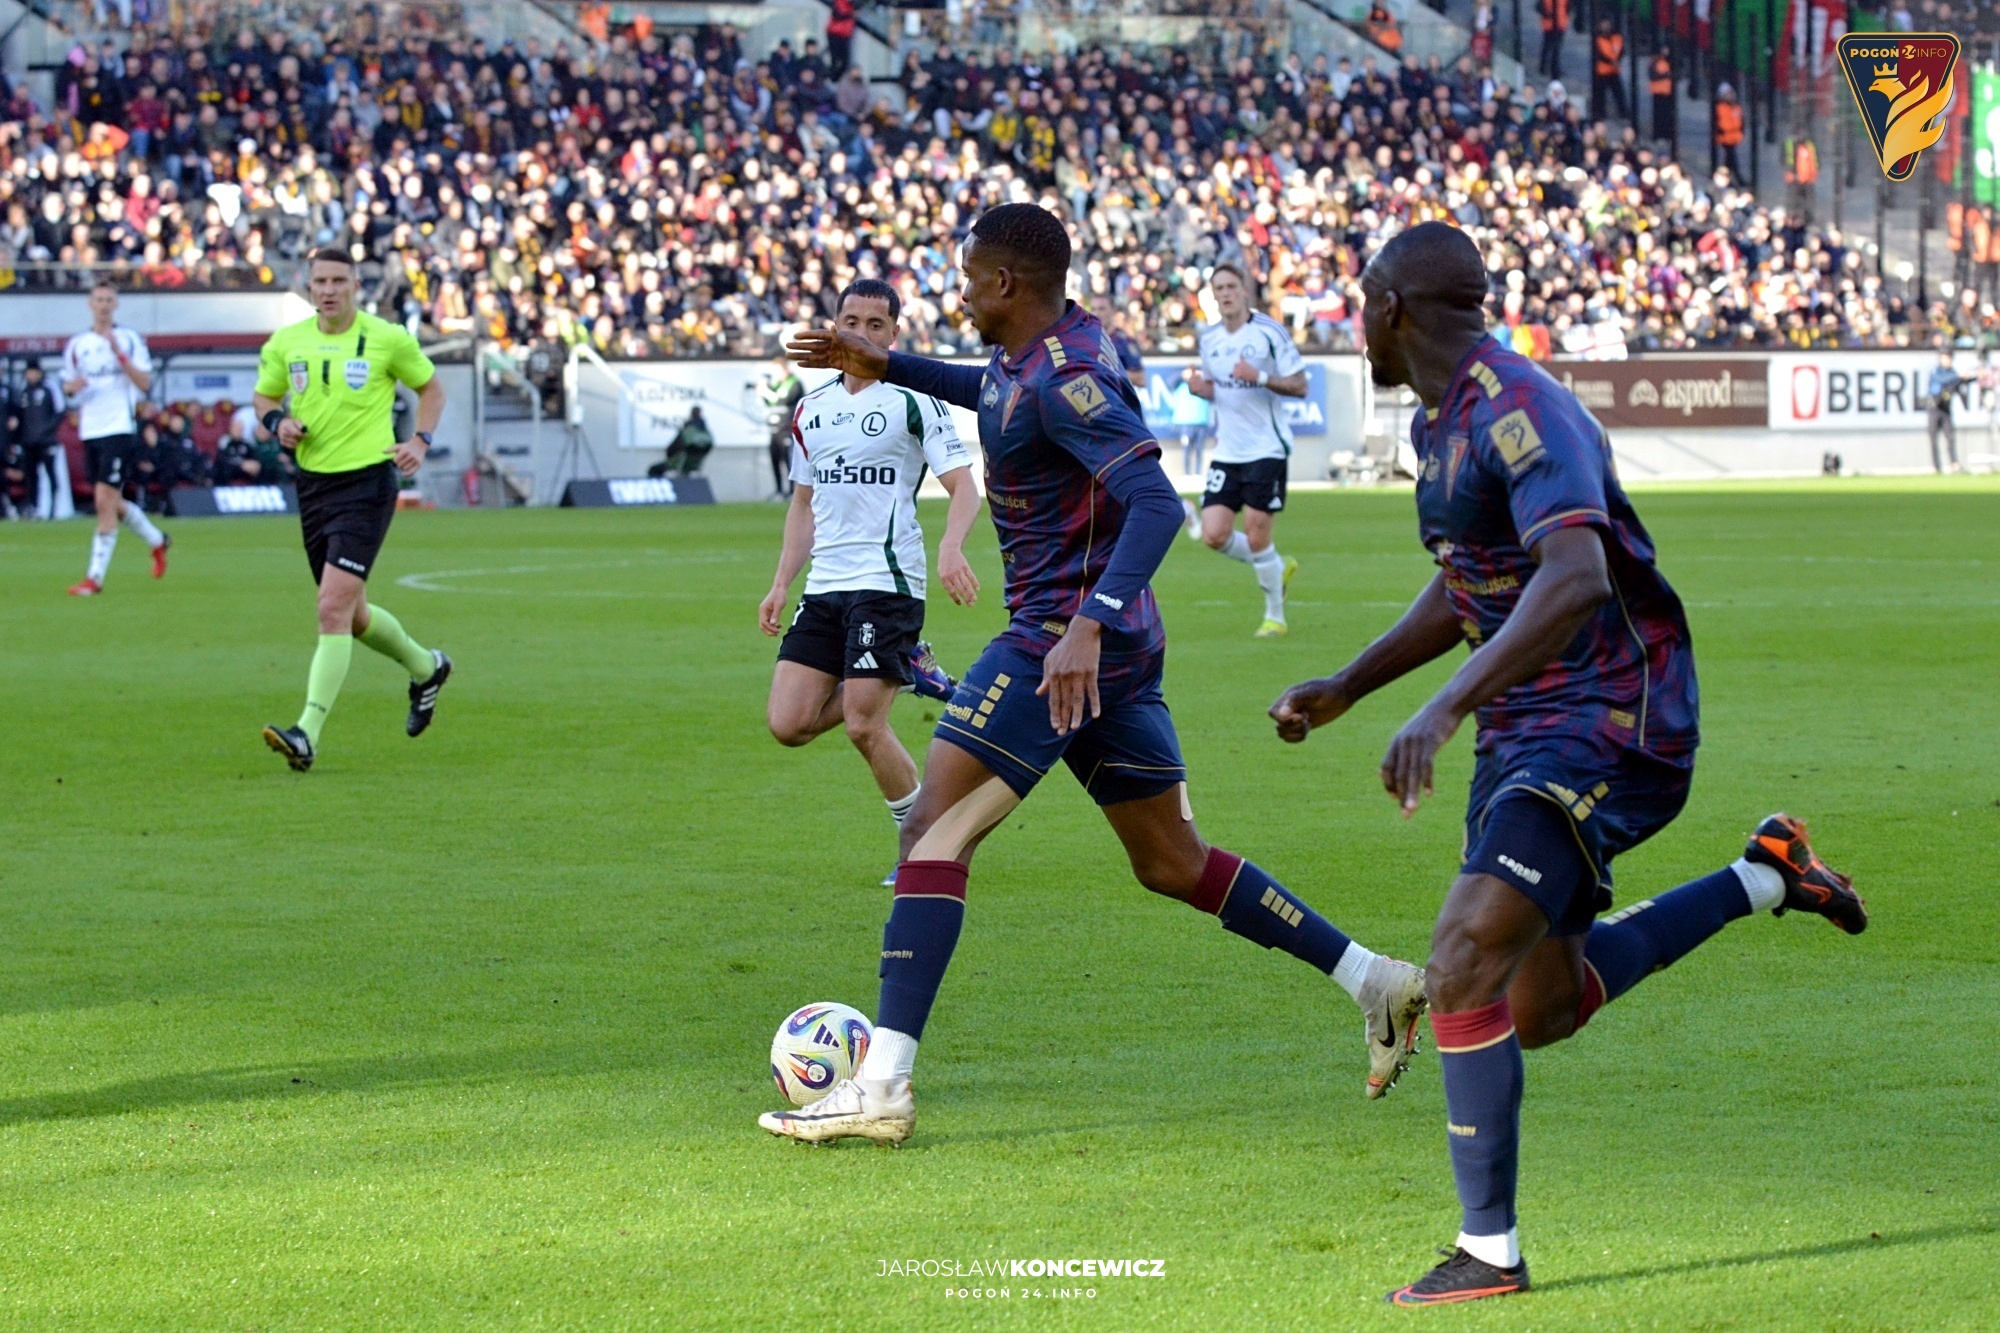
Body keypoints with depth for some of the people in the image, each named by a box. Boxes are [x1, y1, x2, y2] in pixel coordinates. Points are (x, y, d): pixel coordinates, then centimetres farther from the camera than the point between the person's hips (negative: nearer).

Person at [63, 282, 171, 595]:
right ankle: (156, 540, 38)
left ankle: (95, 577, -13)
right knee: (112, 503, 13)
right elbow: (68, 386, 18)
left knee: (105, 500, -14)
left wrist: (120, 355, -19)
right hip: (90, 431, 6)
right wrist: (70, 387, -6)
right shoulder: (76, 345, 11)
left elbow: (145, 384, -8)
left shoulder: (129, 340, -1)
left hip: (119, 428, -6)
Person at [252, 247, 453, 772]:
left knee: (333, 607, -18)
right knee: (352, 616, 16)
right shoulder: (286, 343, 5)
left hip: (367, 482, -6)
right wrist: (278, 421, -4)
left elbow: (430, 386, 10)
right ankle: (425, 666, 45)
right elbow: (263, 395, 19)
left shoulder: (387, 339, -5)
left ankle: (308, 733, -21)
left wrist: (420, 441, -6)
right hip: (314, 485, 6)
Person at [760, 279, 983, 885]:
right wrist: (781, 585, 16)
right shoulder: (810, 409, 14)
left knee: (864, 725, -13)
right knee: (788, 724, -4)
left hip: (887, 580, -6)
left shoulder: (913, 400, -4)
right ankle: (907, 671, 17)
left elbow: (963, 487, -10)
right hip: (824, 586, 6)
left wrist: (951, 546, -29)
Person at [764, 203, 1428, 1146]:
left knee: (935, 833, -12)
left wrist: (1089, 624, -38)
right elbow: (993, 390, 38)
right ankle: (1374, 981, 18)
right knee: (1172, 864, 17)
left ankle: (882, 1086, -20)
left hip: (1060, 643, -10)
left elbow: (1156, 503, -28)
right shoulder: (1031, 356, 12)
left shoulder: (1065, 377, -17)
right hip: (1121, 648, 10)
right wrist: (886, 365, 30)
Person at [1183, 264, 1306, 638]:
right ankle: (1278, 567, 23)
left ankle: (1275, 615, 11)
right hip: (1227, 450, 5)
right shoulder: (1208, 339, 8)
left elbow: (1299, 386, -8)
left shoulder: (1270, 332, -8)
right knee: (1214, 535, -4)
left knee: (1256, 534, -7)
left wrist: (1260, 377, -23)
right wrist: (1200, 388, -2)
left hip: (1267, 449, -5)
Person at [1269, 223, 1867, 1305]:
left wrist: (1445, 709, -45)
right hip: (1527, 731, 10)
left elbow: (1575, 578, -37)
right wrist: (1343, 689, 20)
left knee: (1465, 961, -22)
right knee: (1540, 1008, 16)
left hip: (1609, 729, -10)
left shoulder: (1520, 413, -21)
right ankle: (1765, 878, 31)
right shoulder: (1440, 422, 11)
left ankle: (1489, 1251, -13)